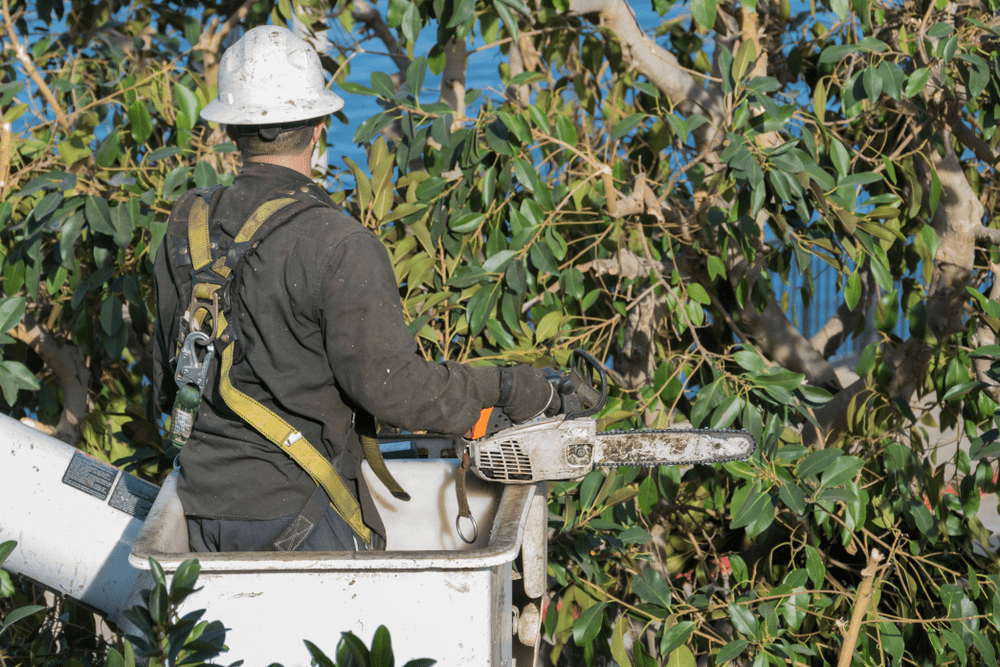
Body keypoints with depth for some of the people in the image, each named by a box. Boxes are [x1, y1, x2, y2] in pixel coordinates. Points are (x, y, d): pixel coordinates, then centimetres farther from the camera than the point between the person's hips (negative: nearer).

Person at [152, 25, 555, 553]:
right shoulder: (339, 248, -16)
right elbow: (387, 382, -17)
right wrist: (503, 389, -6)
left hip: (204, 508, 6)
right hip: (294, 509, -6)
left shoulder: (186, 227, 5)